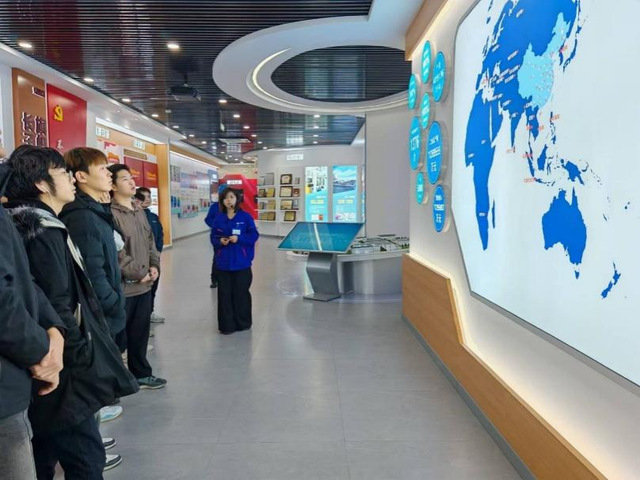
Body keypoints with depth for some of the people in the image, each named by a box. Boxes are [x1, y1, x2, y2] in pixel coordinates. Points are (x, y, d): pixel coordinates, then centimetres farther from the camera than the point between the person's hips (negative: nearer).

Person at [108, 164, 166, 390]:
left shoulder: (139, 212, 13)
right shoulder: (111, 214, -15)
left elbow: (150, 241, 19)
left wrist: (154, 266, 4)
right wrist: (138, 273, -13)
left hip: (144, 285, 8)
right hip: (122, 287, -8)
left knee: (140, 333, 18)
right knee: (119, 337, 2)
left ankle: (141, 374, 32)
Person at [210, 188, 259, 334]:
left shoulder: (245, 217, -2)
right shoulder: (218, 219, 6)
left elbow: (253, 235, -3)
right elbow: (213, 237, 9)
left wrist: (239, 239, -17)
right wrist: (220, 241, -12)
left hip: (241, 262, -2)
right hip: (223, 263, 2)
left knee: (241, 292, 4)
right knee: (225, 293, 4)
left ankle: (243, 323, 20)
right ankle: (227, 325, 14)